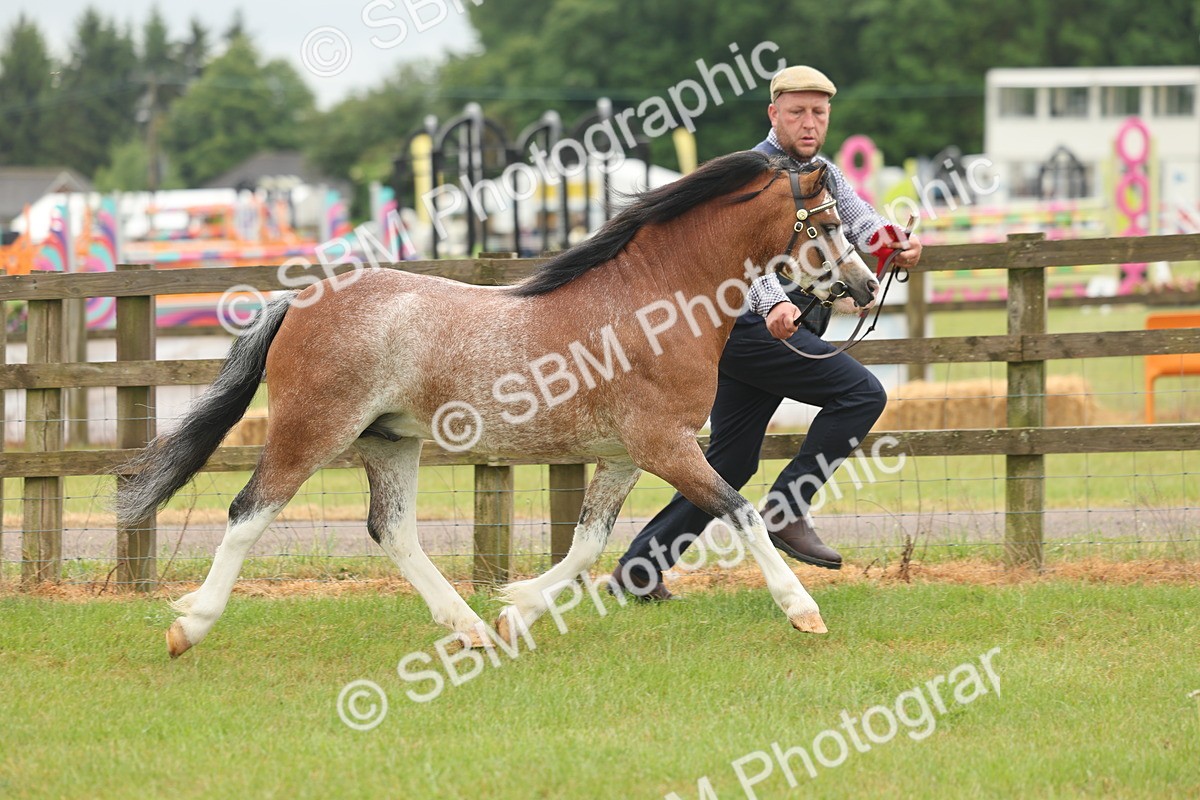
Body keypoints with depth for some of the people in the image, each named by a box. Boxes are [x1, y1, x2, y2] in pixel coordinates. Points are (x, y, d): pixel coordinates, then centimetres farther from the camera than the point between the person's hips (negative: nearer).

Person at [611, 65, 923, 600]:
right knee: (861, 393, -16)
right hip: (754, 327, -9)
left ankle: (639, 569, 10)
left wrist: (893, 243, -22)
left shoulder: (825, 174, 18)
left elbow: (858, 218, 2)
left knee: (730, 463, 9)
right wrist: (774, 304, -46)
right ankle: (785, 511, -15)